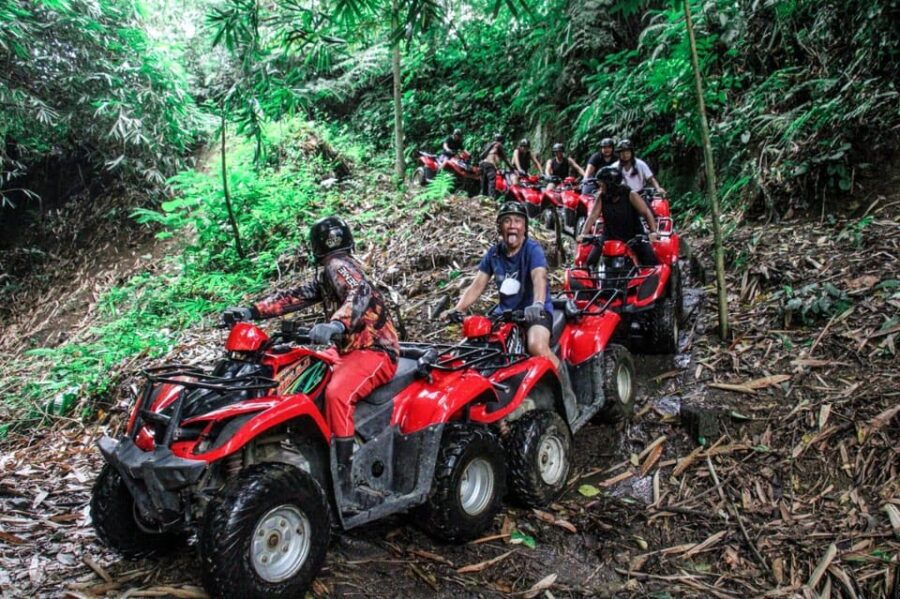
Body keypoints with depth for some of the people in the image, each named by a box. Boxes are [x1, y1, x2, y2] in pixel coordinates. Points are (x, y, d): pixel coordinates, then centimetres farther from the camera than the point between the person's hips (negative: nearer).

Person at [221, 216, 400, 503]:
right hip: (351, 348, 11)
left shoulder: (338, 266, -14)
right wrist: (250, 311, 2)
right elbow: (295, 296, 11)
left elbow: (360, 295, -33)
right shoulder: (327, 274, 16)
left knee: (337, 393, -33)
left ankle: (343, 474, -29)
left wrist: (334, 325, -51)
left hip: (376, 350, -11)